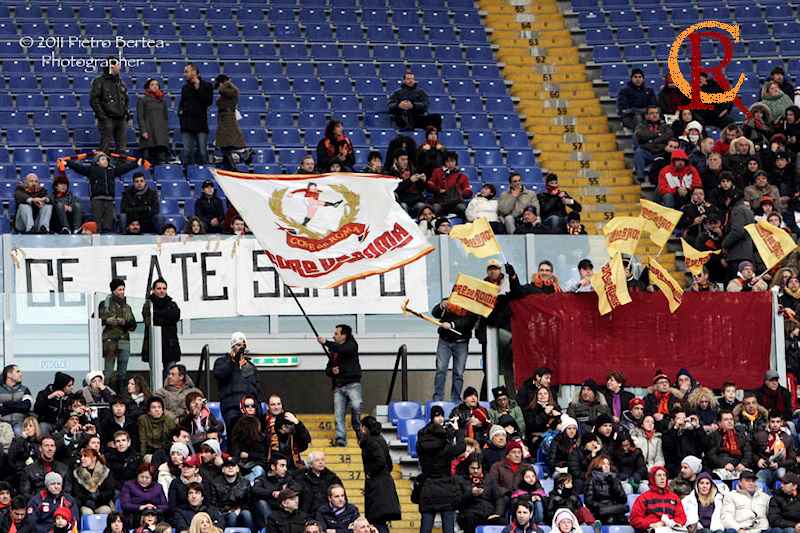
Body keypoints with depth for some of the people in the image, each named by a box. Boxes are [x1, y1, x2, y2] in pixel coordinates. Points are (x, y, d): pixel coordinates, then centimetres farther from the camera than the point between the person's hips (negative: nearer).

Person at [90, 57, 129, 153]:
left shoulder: (120, 83, 18)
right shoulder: (99, 81, -1)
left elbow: (126, 100, 27)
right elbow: (94, 100, -7)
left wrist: (126, 113, 12)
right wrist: (101, 115, -15)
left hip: (121, 119, 6)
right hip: (107, 119, -6)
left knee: (122, 148, 4)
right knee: (105, 146, -8)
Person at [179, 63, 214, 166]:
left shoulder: (206, 85, 1)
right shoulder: (185, 88, 17)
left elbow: (208, 101, -11)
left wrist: (198, 88, -12)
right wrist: (180, 111, 6)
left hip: (201, 123, -4)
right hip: (187, 124, 4)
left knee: (202, 152, -4)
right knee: (187, 152, 0)